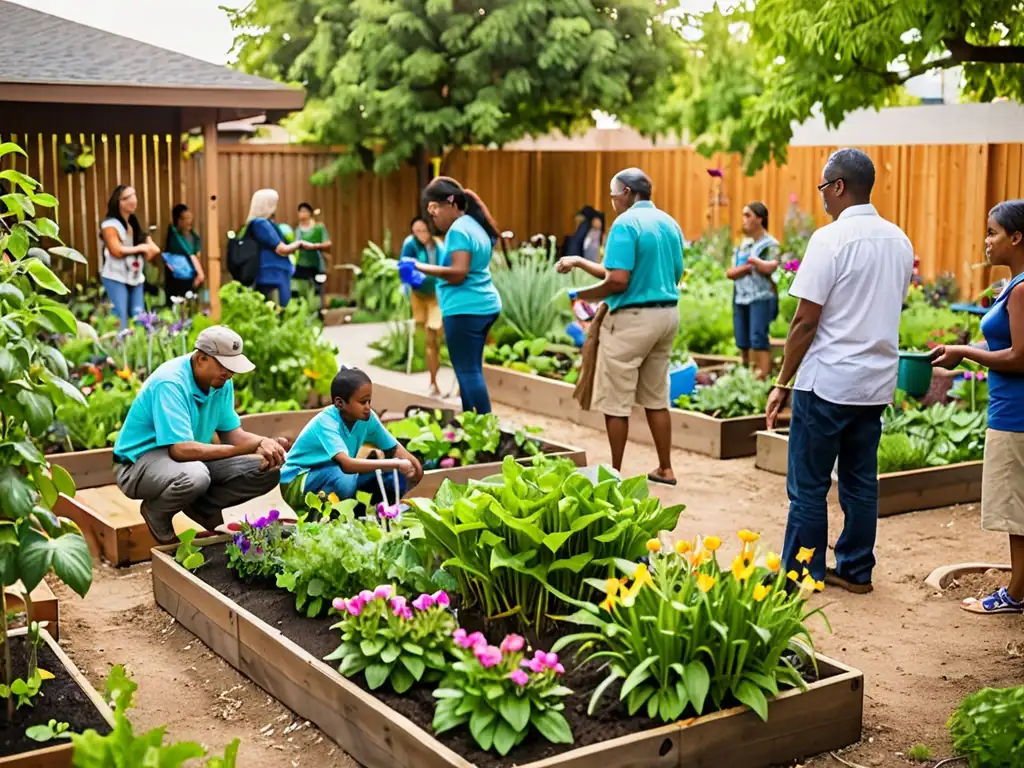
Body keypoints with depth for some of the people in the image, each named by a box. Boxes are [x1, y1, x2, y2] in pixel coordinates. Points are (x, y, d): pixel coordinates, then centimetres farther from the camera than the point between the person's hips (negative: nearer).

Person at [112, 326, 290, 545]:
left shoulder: (221, 382, -3)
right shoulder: (170, 383, -27)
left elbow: (232, 434, -1)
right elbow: (181, 450, -34)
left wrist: (263, 443, -24)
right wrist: (248, 449, -34)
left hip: (193, 458, 7)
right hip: (140, 461, -7)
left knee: (267, 471, -9)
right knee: (194, 477, -41)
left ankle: (202, 508, 6)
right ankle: (156, 511, -8)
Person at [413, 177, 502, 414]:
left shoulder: (458, 230, -14)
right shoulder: (475, 225, 16)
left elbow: (458, 273, -22)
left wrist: (420, 267, -17)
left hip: (465, 309, -10)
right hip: (484, 305, 10)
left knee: (468, 372, -7)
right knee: (471, 370, 14)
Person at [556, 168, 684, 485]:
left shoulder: (626, 223, -13)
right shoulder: (670, 223, 11)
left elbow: (618, 280, -23)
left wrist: (584, 295, -3)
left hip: (632, 318, -8)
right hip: (667, 314, 8)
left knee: (616, 402, 2)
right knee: (656, 398, 16)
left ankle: (615, 473, 9)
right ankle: (665, 469, 21)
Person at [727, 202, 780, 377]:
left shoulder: (770, 244, -4)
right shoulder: (742, 244, 14)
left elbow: (771, 267, -20)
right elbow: (730, 273, 5)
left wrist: (753, 260, -9)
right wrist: (746, 268, -11)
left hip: (761, 298, -6)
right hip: (741, 298, 6)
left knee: (758, 340, -14)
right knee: (743, 342, 8)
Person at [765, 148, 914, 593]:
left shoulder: (831, 239, -14)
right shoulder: (899, 241, 9)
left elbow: (806, 321, -15)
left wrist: (783, 383, -8)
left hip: (828, 381, -7)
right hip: (878, 382, 7)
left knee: (808, 485, 2)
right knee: (860, 481, 14)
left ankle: (800, 576, 9)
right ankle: (855, 571, 21)